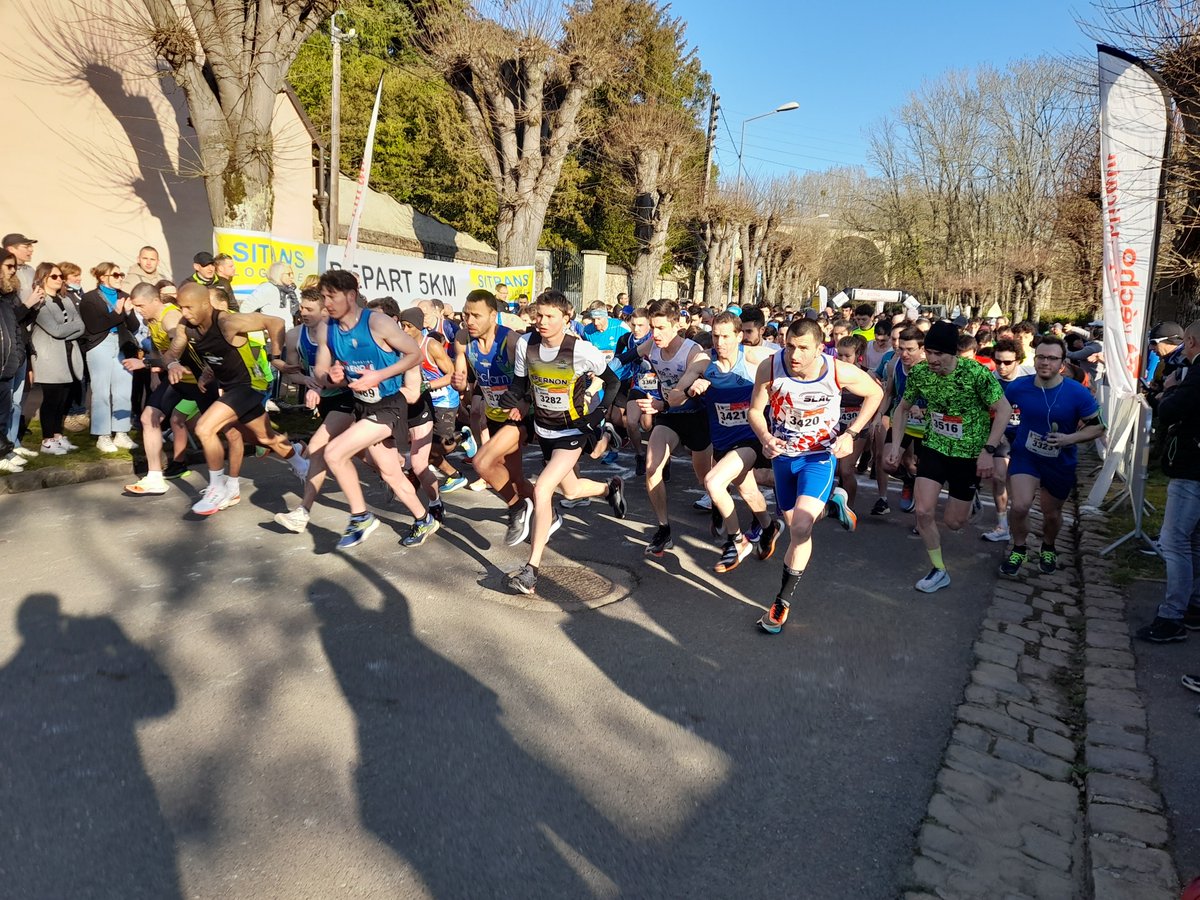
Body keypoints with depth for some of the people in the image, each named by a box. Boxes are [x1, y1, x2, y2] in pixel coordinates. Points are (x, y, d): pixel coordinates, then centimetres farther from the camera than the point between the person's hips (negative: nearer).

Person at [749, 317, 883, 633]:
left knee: (800, 527, -21)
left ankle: (783, 601, -5)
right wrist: (765, 438, -29)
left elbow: (875, 393, -3)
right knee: (796, 527, 17)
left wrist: (851, 433, -13)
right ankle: (829, 503, 51)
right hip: (782, 454, 3)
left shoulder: (840, 372, -23)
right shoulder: (770, 367, -22)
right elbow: (755, 410, -8)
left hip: (820, 455, -3)